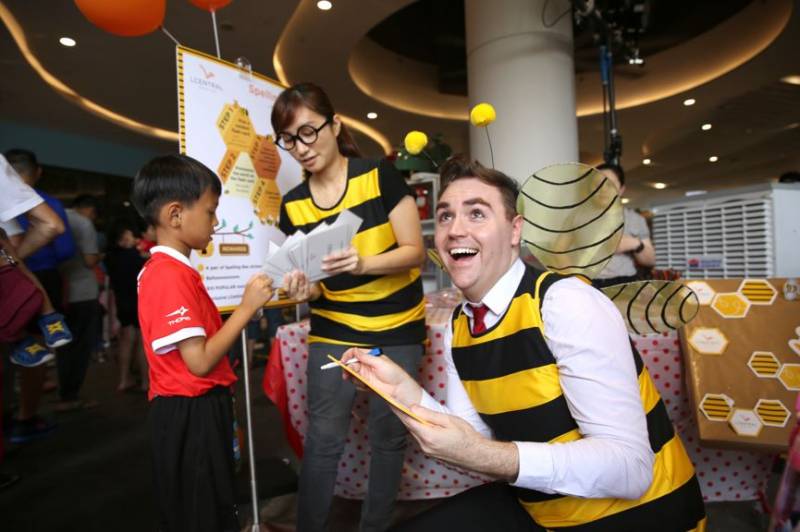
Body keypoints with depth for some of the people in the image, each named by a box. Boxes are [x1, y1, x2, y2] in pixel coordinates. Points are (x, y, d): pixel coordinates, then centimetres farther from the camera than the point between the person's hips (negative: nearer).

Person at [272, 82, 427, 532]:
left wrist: (363, 263, -30)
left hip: (398, 329, -2)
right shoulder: (293, 205, -1)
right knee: (323, 437, 2)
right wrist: (304, 289, -18)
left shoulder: (380, 176, -12)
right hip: (333, 331, 2)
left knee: (389, 434, 10)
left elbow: (415, 253, -13)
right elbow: (310, 275, 6)